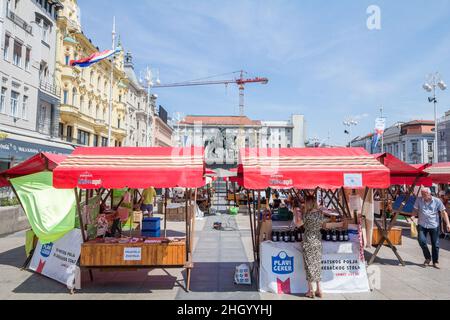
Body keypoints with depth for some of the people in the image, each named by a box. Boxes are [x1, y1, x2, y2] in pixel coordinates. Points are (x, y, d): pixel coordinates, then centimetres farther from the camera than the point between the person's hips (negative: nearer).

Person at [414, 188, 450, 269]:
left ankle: (435, 262, 22)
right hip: (422, 225, 1)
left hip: (434, 226, 0)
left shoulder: (437, 201, -3)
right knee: (421, 241, -13)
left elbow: (443, 212, -3)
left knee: (435, 244, 5)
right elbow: (415, 210, 8)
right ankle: (428, 258, 11)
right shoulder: (419, 200, 0)